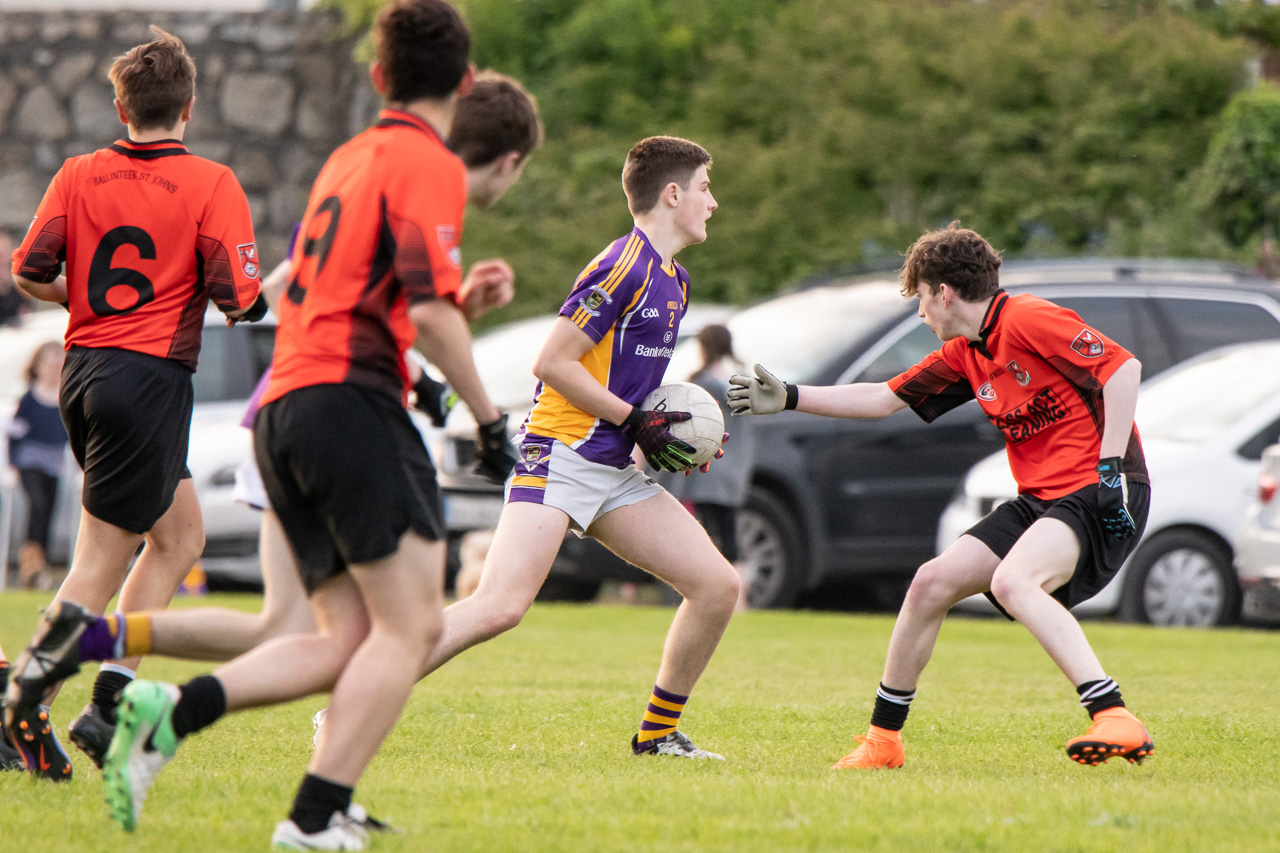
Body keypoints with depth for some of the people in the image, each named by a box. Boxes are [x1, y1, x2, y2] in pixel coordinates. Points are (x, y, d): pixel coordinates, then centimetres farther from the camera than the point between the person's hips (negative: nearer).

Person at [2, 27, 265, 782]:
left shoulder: (80, 175, 6)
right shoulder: (211, 184, -7)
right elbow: (236, 296, -13)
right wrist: (250, 305, 10)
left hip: (83, 370, 7)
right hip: (152, 379, -7)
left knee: (182, 534, 17)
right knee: (101, 565, -2)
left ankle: (112, 694, 9)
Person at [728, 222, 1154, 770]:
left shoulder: (1028, 320, -13)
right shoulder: (965, 354, 15)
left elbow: (1124, 368, -19)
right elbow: (884, 399, 24)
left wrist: (1110, 467, -21)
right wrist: (789, 399, 23)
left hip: (1098, 496, -9)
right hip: (1038, 498, 9)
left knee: (1012, 582, -33)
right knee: (932, 583, 4)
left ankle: (1116, 721, -39)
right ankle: (882, 739, 17)